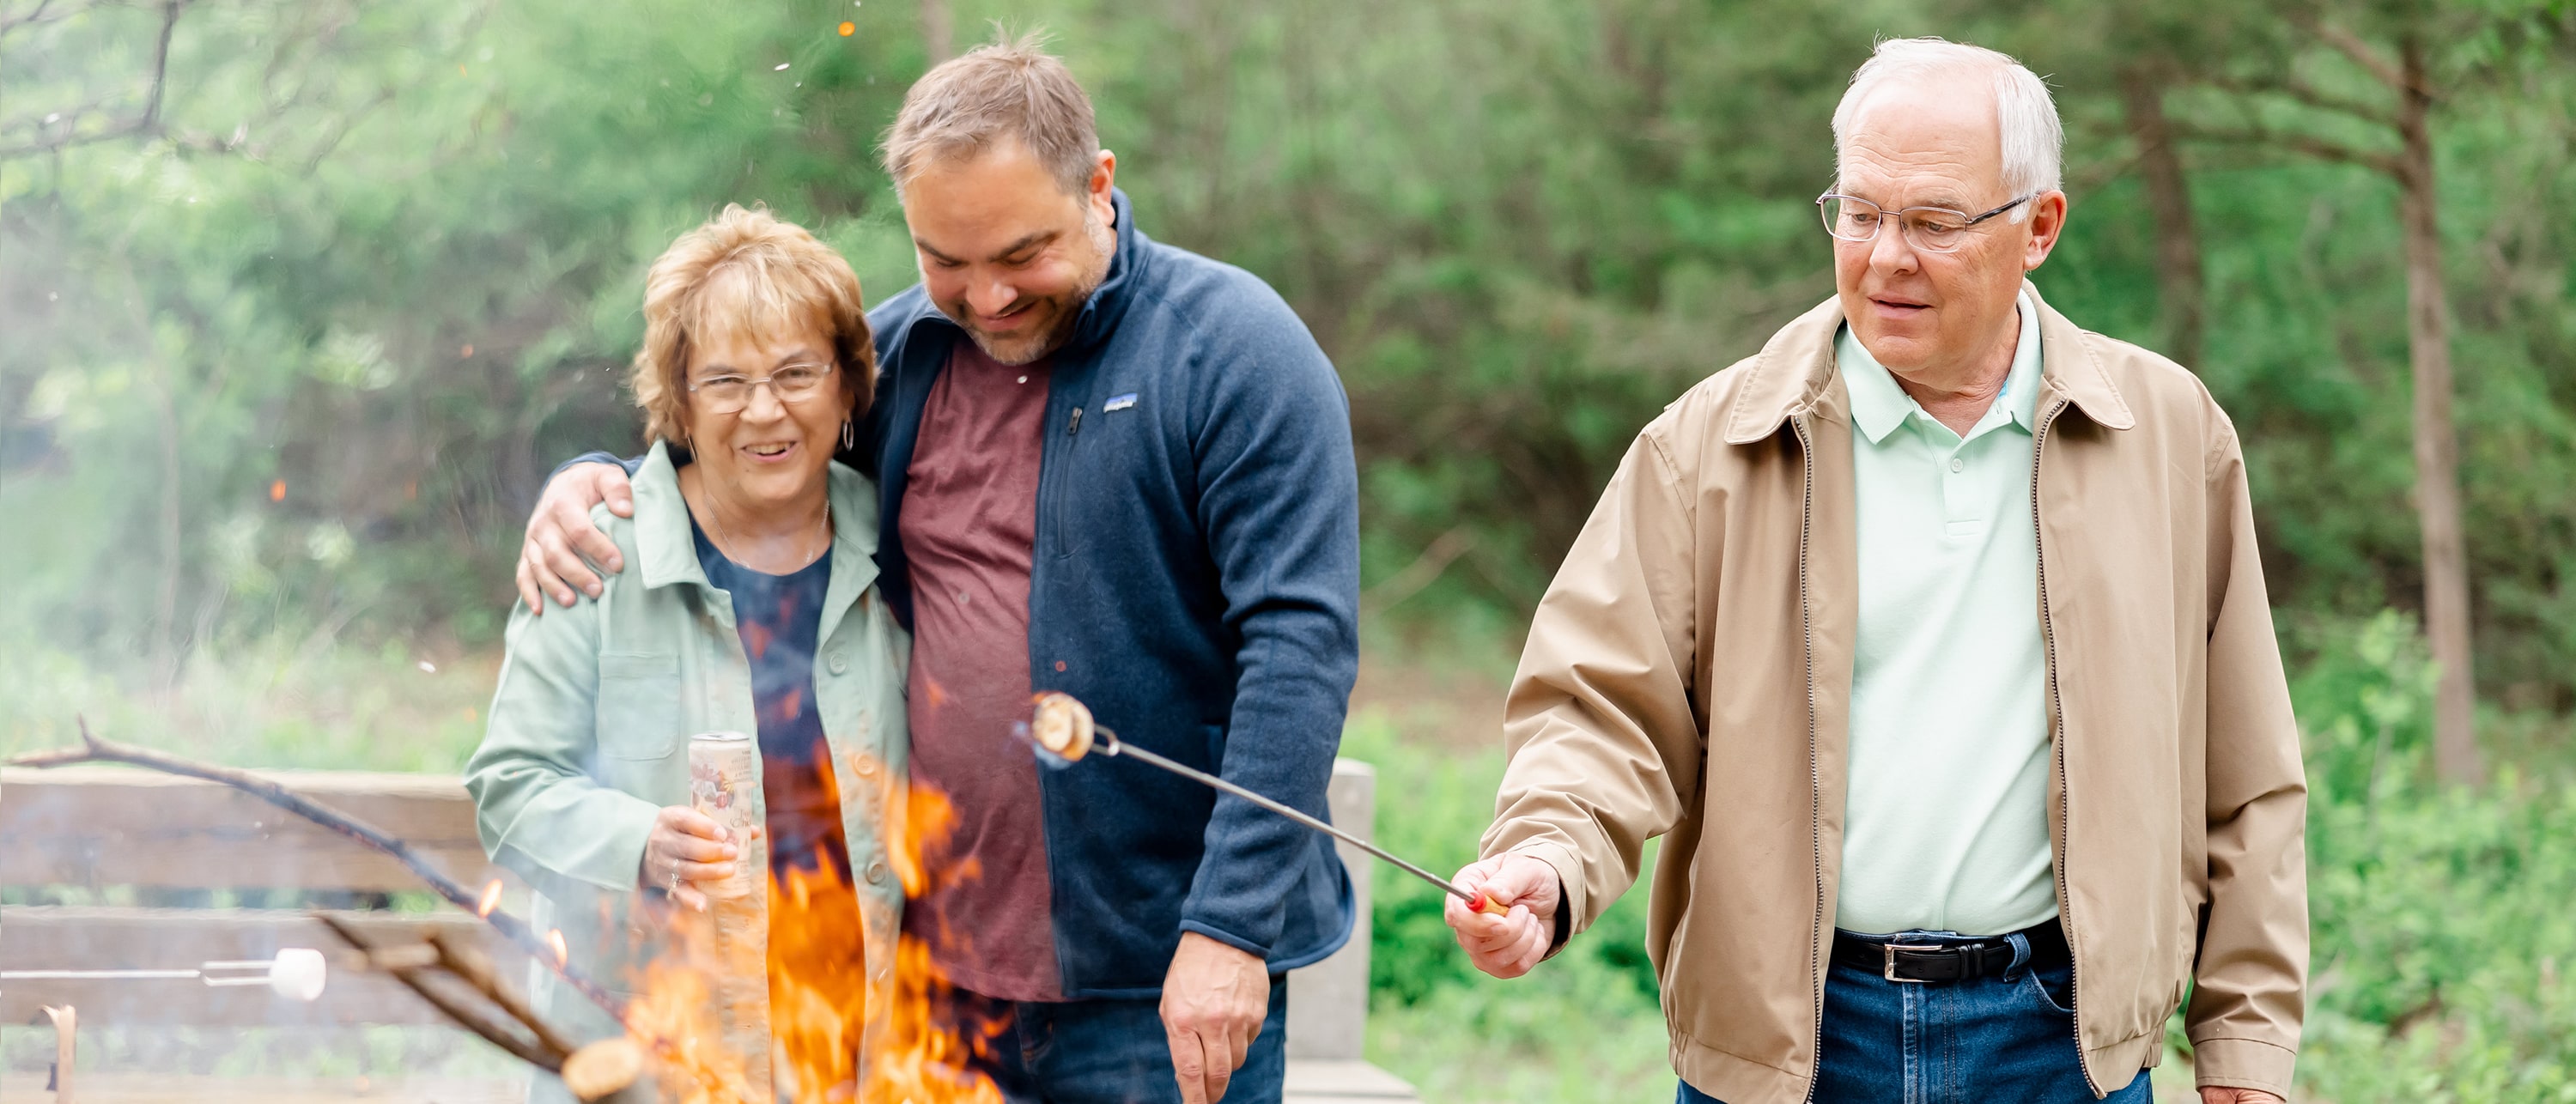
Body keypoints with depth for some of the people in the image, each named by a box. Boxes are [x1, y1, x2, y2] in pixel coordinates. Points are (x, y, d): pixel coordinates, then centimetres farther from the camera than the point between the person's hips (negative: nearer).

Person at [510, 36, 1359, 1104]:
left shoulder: (1234, 349, -8)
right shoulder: (903, 347, 10)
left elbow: (1300, 644, -14)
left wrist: (1230, 931, -20)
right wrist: (588, 483, 3)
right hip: (942, 966, 5)